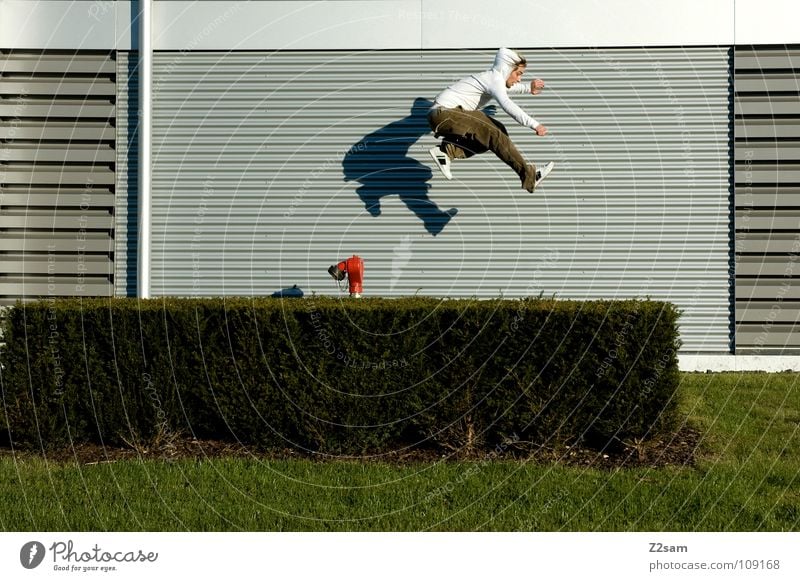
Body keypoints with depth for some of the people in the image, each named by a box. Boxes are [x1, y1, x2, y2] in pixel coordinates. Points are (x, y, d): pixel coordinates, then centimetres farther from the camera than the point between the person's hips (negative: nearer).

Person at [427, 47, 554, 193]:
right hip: (442, 113, -10)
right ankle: (529, 176, -19)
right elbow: (507, 105, -30)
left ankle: (449, 150, 1)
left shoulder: (493, 77, 16)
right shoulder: (495, 78, -13)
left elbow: (507, 87, 42)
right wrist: (534, 124, -35)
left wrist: (529, 88, 30)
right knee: (494, 134, -20)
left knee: (499, 132, 7)